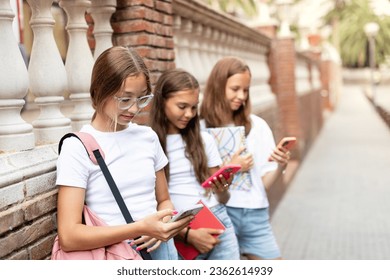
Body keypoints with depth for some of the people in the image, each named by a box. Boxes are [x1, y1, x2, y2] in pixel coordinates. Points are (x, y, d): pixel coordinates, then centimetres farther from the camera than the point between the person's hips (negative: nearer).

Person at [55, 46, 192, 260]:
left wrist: (164, 226, -4)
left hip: (158, 250, 4)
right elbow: (68, 236, -14)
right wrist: (140, 228, -22)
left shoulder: (148, 137, 9)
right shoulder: (77, 147, -7)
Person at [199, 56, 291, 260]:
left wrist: (280, 167, -15)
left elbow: (265, 181, 4)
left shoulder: (257, 125, 5)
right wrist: (230, 169, -12)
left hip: (256, 214, 3)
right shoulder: (201, 128, -5)